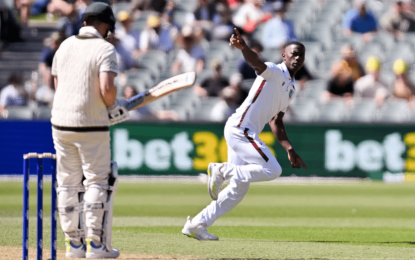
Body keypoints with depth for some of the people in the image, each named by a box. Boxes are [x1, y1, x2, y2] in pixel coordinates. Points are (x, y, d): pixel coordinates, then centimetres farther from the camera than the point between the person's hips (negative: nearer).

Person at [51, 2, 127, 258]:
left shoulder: (65, 46, 10)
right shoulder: (105, 50, -9)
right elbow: (107, 88, -23)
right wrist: (113, 106, -1)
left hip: (61, 122, 6)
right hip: (91, 125, -6)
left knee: (68, 184, 11)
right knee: (98, 181, 2)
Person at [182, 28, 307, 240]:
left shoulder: (291, 88, 22)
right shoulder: (274, 72, -5)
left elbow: (276, 121, 25)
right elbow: (256, 62, -27)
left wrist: (289, 150, 17)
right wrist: (243, 47, -50)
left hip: (247, 134, 10)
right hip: (239, 127, -10)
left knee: (238, 190, 8)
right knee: (272, 170, -19)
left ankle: (196, 225, 12)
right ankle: (222, 169, -8)